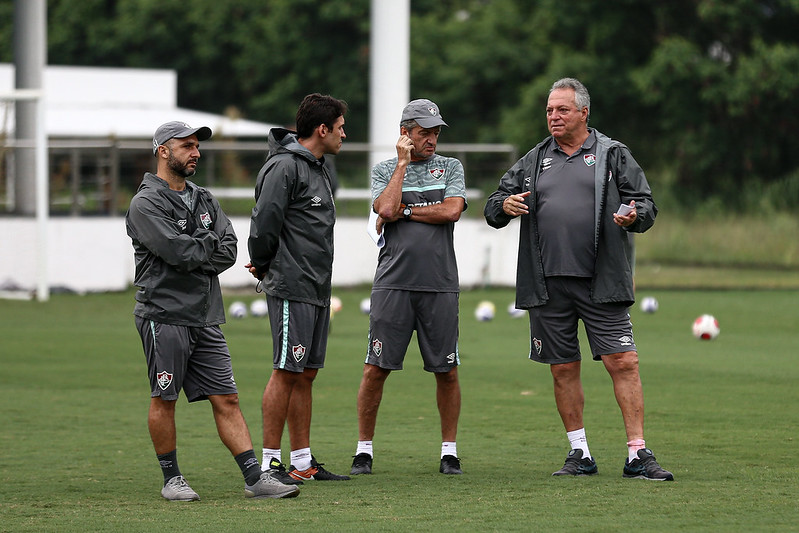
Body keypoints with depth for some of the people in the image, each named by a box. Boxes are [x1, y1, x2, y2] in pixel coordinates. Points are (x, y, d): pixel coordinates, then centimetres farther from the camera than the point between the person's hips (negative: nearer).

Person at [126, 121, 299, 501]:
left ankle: (254, 478, -2)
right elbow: (177, 250, -19)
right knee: (164, 399, 1)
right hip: (164, 315, -6)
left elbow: (228, 252, 5)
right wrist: (210, 244, -1)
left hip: (205, 318, 6)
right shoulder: (146, 204, -6)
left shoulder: (204, 200, 17)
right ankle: (171, 479, 11)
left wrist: (194, 254, -11)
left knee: (226, 399, 2)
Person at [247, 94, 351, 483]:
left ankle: (302, 461, 15)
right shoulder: (284, 166, -13)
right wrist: (263, 266, -4)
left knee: (306, 374, 11)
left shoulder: (318, 169, 18)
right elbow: (264, 221, -18)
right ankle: (270, 462, -4)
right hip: (291, 290, -9)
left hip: (318, 290, 9)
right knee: (286, 373, -7)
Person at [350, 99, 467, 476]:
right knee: (376, 368, -2)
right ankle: (364, 449, 8)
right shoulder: (384, 170, 10)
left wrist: (404, 211, -3)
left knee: (447, 371, 3)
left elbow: (451, 210, -4)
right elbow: (386, 209, -9)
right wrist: (402, 163, -2)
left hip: (440, 285, 1)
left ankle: (449, 450, 14)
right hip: (394, 283, -1)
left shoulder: (450, 167, 12)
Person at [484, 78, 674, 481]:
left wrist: (634, 215, -20)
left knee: (623, 363, -9)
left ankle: (638, 455, -8)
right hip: (547, 284, 3)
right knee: (563, 370, 6)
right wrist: (505, 206, -8)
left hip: (601, 283, -3)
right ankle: (580, 454, 16)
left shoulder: (613, 155, 7)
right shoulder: (534, 161, 15)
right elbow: (492, 210, 15)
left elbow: (645, 204, 3)